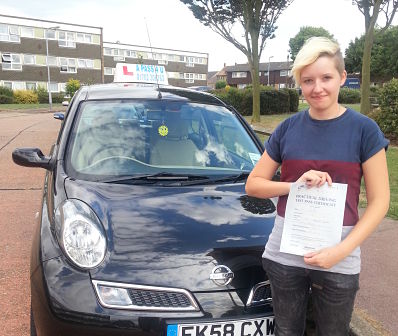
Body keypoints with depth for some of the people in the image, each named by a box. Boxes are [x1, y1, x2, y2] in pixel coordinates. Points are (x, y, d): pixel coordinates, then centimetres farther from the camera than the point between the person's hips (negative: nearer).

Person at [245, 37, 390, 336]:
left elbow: (379, 201, -5)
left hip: (338, 261, -1)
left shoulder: (364, 129, -5)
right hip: (284, 253, 2)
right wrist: (296, 185, -15)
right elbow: (253, 185, 3)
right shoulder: (287, 129, 1)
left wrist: (342, 251, -17)